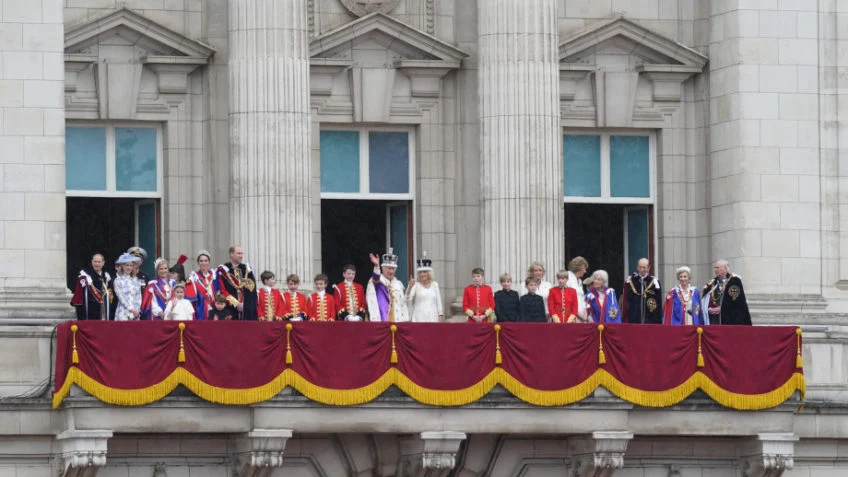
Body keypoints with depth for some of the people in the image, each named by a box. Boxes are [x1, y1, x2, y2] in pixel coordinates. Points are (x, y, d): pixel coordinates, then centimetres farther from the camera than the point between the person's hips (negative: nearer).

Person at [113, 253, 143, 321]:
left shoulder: (135, 281, 13)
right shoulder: (118, 280, 0)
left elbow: (138, 296, 10)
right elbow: (121, 297, -6)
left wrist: (137, 310, -4)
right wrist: (131, 310, -12)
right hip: (123, 313, -4)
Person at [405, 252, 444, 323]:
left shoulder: (435, 285, 11)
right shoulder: (416, 286, 2)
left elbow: (438, 302, 14)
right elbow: (407, 300, -10)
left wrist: (440, 316, 8)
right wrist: (410, 287, -26)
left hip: (432, 318, 2)